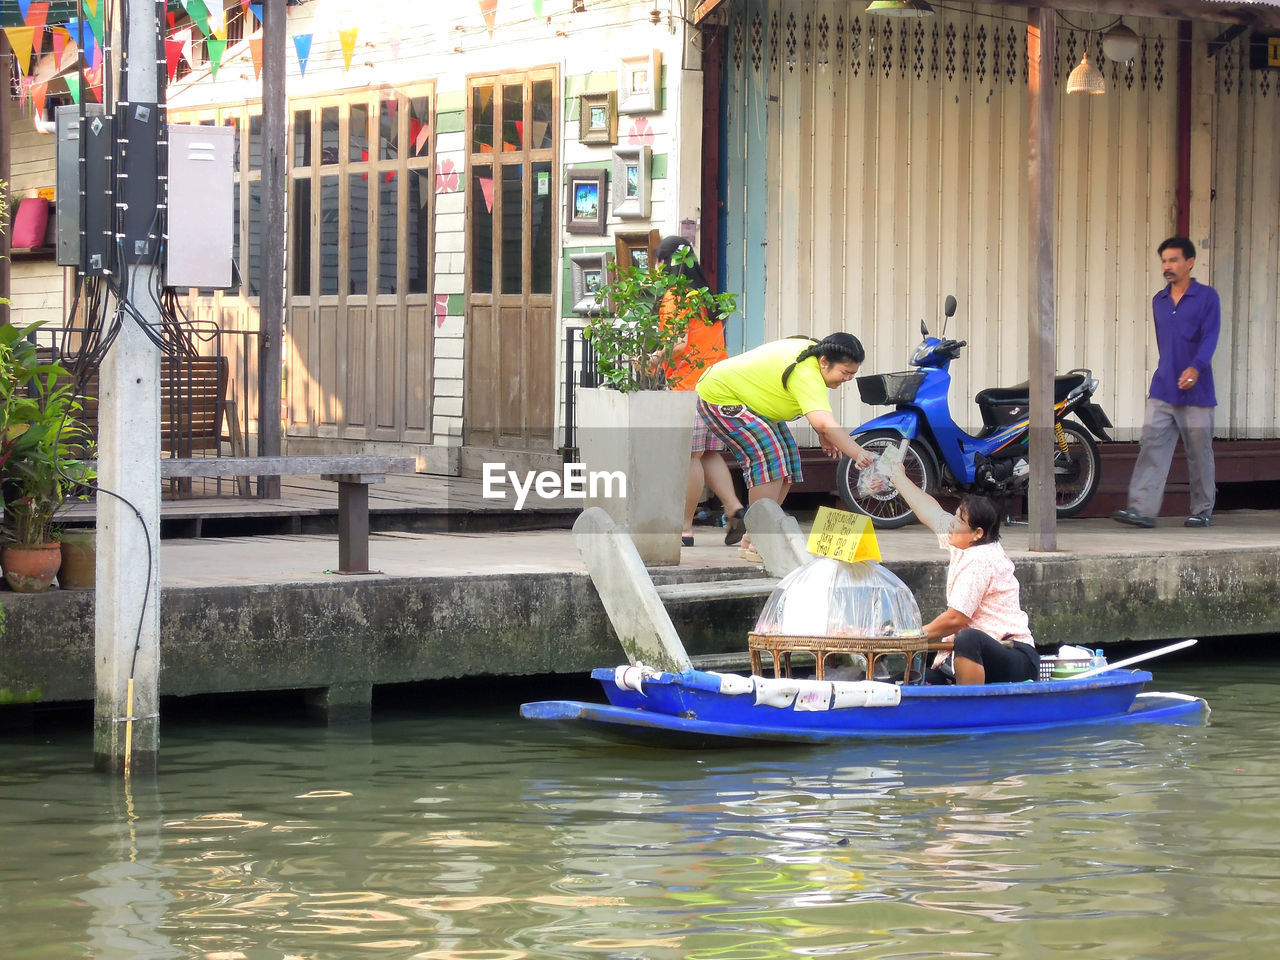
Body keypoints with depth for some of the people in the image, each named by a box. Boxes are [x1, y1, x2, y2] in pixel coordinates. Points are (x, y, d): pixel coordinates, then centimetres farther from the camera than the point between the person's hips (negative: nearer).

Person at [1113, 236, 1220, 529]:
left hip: (1196, 393, -4)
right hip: (1162, 391, 4)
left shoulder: (1206, 297, -3)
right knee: (1152, 447, -8)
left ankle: (1203, 511, 15)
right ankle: (1142, 508, -14)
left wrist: (1195, 368, -30)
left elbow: (1210, 337, -14)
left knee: (1199, 453, 4)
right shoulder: (1159, 301, 14)